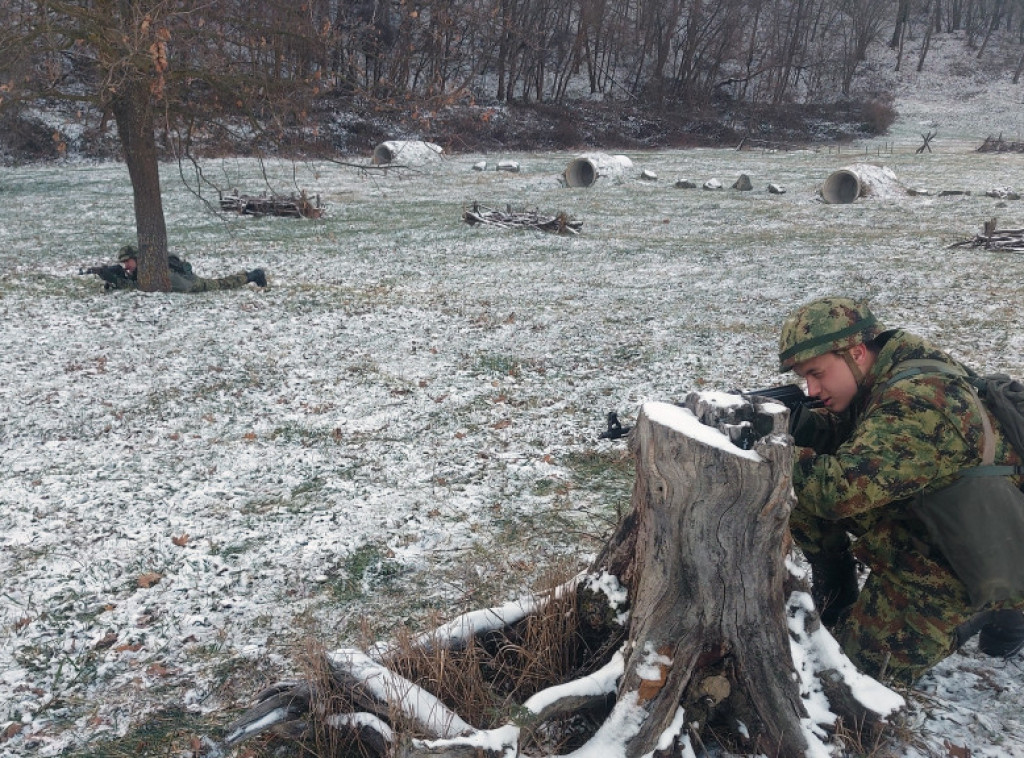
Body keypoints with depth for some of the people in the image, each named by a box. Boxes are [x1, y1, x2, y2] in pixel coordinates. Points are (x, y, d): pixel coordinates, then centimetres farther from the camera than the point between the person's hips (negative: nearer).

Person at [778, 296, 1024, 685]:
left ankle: (989, 610, 12)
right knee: (804, 497, -2)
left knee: (866, 661, -2)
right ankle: (835, 600, 16)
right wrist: (790, 421, -22)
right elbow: (839, 432, -3)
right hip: (911, 523, 8)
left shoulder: (918, 401, -34)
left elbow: (845, 488, -41)